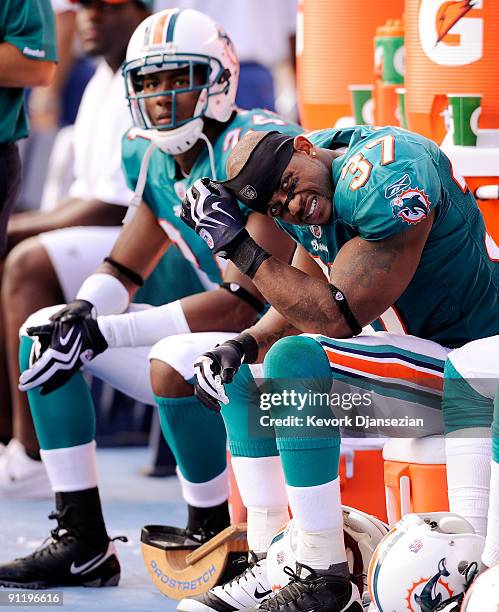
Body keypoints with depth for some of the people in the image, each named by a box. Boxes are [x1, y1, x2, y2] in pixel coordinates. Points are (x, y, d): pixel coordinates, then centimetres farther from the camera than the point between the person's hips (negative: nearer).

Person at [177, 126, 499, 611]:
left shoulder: (386, 181, -27)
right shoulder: (308, 206, 2)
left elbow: (337, 317, -27)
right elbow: (302, 302, 12)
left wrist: (233, 242, -25)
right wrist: (242, 344, -7)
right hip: (414, 352, 10)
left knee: (294, 360, -29)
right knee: (242, 376, 10)